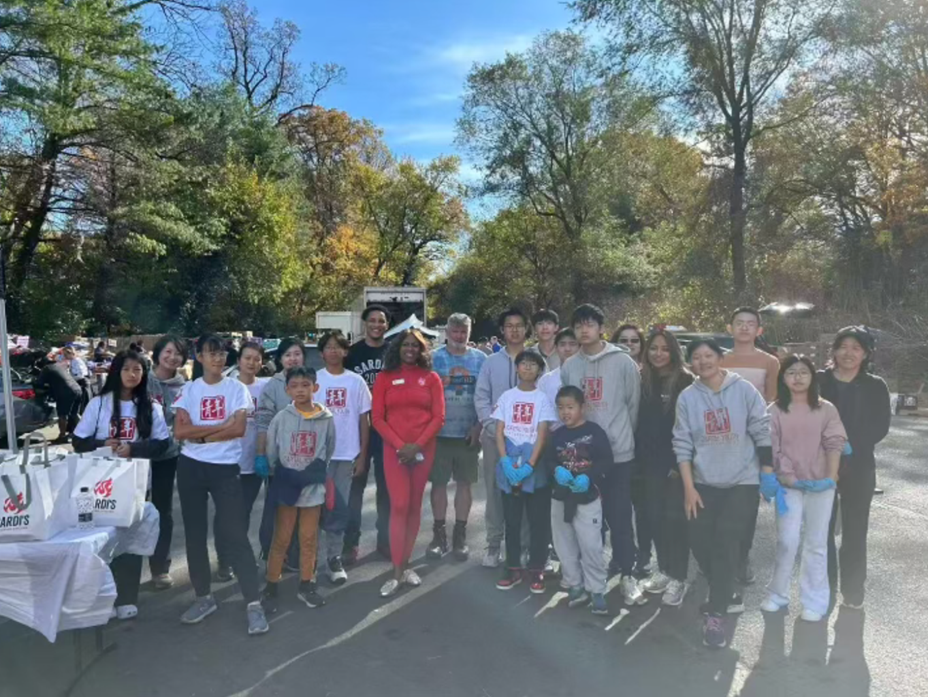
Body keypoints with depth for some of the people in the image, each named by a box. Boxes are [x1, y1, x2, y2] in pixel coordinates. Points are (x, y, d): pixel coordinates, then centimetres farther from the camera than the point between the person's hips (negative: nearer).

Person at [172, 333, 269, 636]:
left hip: (225, 467, -3)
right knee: (194, 533, 11)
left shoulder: (236, 388, 0)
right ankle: (204, 597, 27)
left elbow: (239, 429, -11)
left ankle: (253, 603, 0)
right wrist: (220, 426, -12)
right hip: (190, 467, 3)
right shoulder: (189, 390, 5)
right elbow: (180, 431, -7)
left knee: (234, 533, -6)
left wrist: (200, 435, -9)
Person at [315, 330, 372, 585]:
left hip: (347, 454, 1)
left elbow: (364, 419, 6)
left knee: (339, 509, 9)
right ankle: (316, 555, 20)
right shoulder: (314, 379, 0)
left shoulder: (356, 381, 3)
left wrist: (363, 455, 2)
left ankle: (334, 557, 20)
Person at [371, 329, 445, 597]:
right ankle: (397, 573, 0)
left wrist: (417, 445, -12)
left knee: (414, 506, 7)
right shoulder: (384, 378, 4)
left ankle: (406, 565, 19)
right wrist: (399, 445, -12)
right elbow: (377, 418, -1)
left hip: (423, 450, 1)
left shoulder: (431, 378, 5)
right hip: (394, 449, -1)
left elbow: (438, 417, 0)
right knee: (399, 506, -6)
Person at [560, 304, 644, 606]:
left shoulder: (623, 362, -4)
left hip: (618, 451, -3)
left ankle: (626, 574, 13)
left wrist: (622, 435, 3)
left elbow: (633, 404, 0)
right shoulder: (569, 366, 6)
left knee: (619, 515, 0)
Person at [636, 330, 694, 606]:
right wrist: (639, 457, 4)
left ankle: (678, 578, 12)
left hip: (676, 461, -5)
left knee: (675, 517, 1)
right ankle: (663, 570, 25)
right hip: (651, 461, 5)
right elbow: (637, 421, 8)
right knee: (655, 516, 11)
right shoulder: (642, 381, 6)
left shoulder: (686, 381, -8)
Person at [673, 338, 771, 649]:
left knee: (726, 542, -10)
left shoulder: (744, 390, -6)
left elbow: (763, 432, -3)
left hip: (743, 481, -2)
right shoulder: (687, 397, -2)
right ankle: (727, 596, 26)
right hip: (704, 483, 3)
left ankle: (716, 613, 0)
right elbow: (682, 444, -1)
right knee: (700, 540, 0)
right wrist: (689, 487, -3)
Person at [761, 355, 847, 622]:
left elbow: (835, 444, -4)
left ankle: (815, 601, 19)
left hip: (820, 484, 1)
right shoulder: (775, 411, -1)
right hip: (789, 485, 0)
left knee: (816, 543, 9)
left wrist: (831, 477, -13)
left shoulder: (826, 409, 0)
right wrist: (767, 478, -12)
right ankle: (777, 594, 17)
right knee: (787, 541, 0)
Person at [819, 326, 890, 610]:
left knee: (855, 530, 6)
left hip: (859, 466, 1)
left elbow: (880, 427, -2)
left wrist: (851, 445, -15)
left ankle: (853, 589, 20)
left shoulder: (875, 386, 4)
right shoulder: (819, 381, 1)